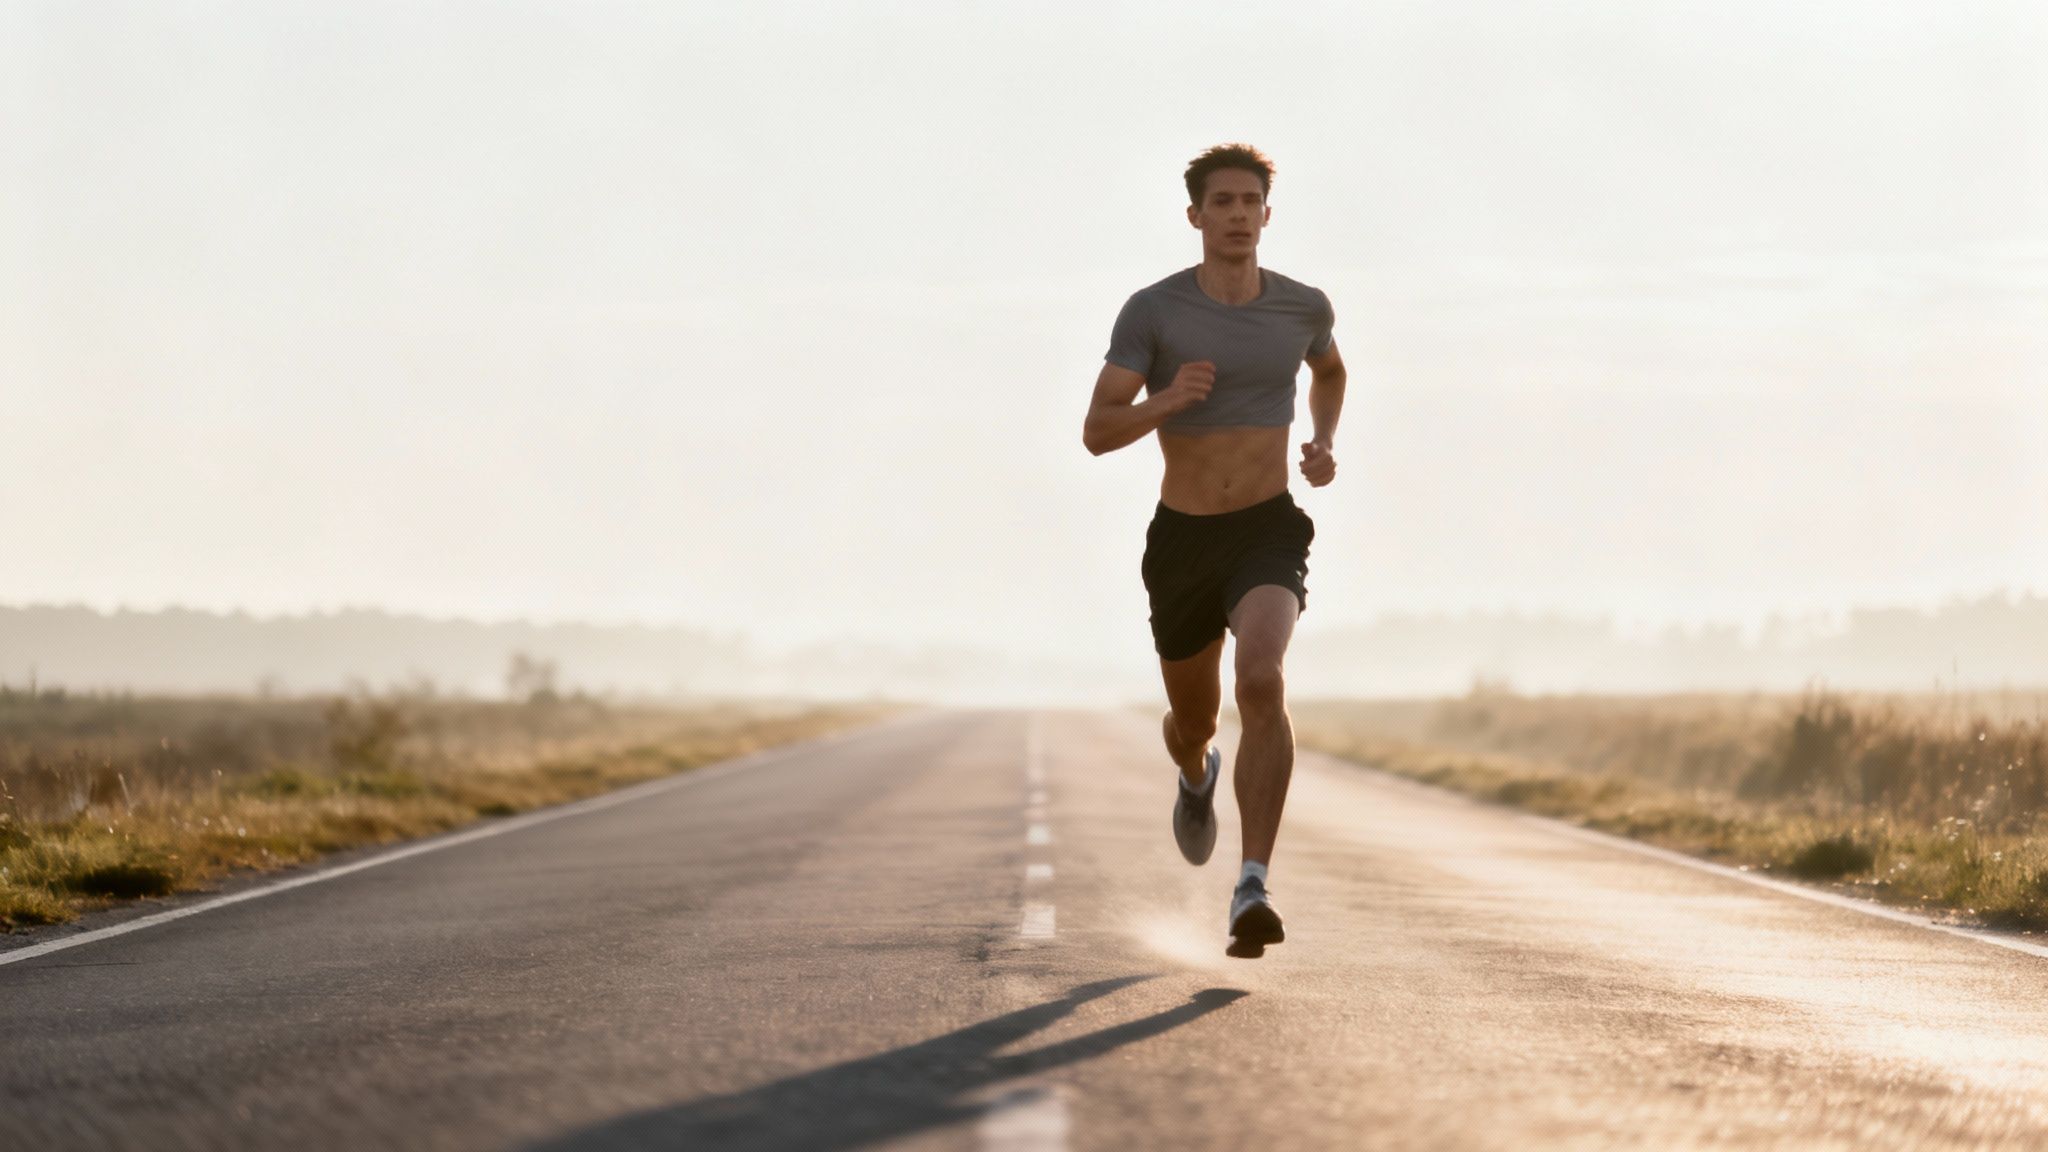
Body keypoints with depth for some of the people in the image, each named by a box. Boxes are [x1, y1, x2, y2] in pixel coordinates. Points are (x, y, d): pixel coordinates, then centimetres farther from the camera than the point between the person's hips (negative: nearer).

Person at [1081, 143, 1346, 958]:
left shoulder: (1303, 307, 0)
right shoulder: (1153, 310, -7)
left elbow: (1329, 370, 26)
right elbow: (1097, 432, -10)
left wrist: (1323, 443, 7)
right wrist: (1166, 401, -29)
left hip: (1270, 531, -1)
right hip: (1183, 538, 1)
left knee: (1261, 680, -29)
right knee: (1192, 719, 18)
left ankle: (1251, 891, -33)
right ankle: (1198, 776, 60)